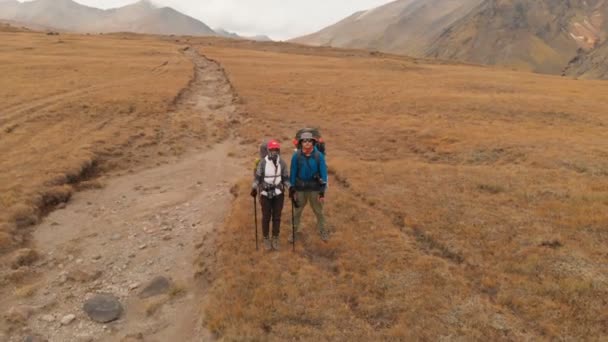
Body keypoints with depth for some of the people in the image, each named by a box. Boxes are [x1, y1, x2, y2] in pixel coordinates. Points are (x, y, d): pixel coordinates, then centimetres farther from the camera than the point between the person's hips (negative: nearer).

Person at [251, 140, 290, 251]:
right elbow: (257, 177, -1)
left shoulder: (282, 163, -3)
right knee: (266, 217, 7)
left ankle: (275, 239, 21)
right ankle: (266, 239, 21)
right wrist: (254, 188, -13)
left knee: (277, 217, 8)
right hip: (265, 194, -1)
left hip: (279, 194, 1)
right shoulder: (262, 163, -8)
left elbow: (286, 178, 4)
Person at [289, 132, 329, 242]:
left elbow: (323, 173, -9)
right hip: (300, 188, 1)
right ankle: (294, 231, 31)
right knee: (297, 211, 15)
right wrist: (292, 189, -1)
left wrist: (322, 191, -10)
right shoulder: (296, 156, -10)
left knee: (318, 211, 13)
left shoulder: (319, 156, -13)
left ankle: (322, 231, 30)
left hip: (315, 188, -1)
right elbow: (293, 173, -2)